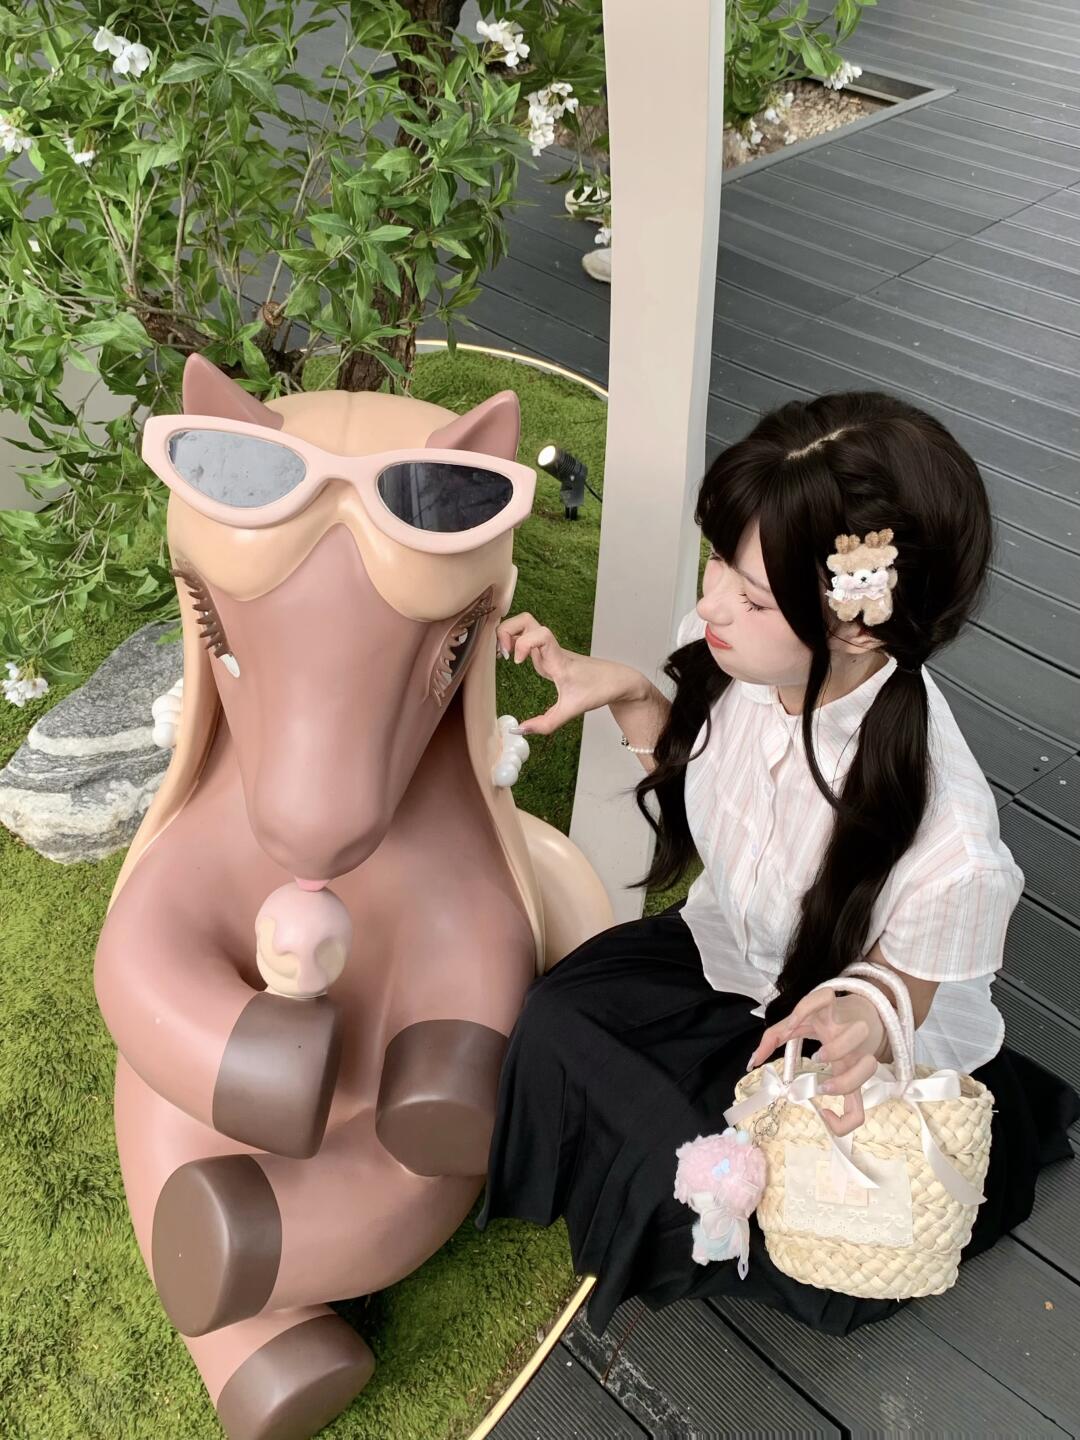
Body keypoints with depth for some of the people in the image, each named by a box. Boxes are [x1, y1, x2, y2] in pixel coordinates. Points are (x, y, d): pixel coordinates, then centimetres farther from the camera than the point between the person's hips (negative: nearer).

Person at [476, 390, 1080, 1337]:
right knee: (558, 1028, -18)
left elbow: (889, 1010, -19)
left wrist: (861, 1030, -43)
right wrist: (623, 695, -16)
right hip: (730, 953, 4)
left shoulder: (948, 849, -40)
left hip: (874, 1064, -4)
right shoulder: (738, 657, -24)